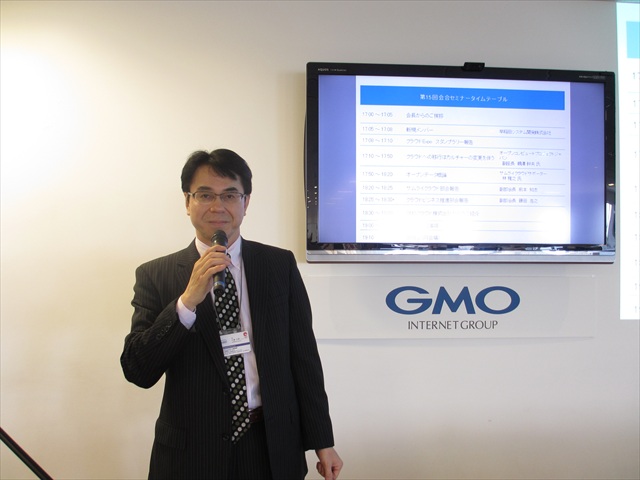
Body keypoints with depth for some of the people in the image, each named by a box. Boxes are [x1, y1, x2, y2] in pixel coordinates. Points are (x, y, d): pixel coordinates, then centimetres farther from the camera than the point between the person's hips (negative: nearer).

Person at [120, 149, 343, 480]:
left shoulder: (280, 265, -1)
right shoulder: (155, 275, -3)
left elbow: (304, 356, 1)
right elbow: (138, 372, -10)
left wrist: (322, 440, 3)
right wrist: (187, 300, -22)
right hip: (192, 451, -1)